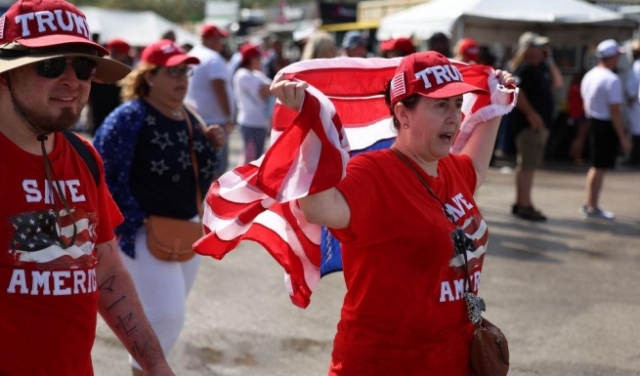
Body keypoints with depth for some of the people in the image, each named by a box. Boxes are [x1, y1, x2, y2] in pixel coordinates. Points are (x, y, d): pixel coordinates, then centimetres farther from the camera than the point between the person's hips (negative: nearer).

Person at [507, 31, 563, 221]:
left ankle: (520, 203, 21)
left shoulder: (541, 68, 17)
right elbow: (516, 91, -25)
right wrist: (531, 113, -27)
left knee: (525, 165, 14)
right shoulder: (524, 69, -13)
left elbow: (557, 83, 19)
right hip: (529, 124, -10)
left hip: (540, 123, 10)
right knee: (527, 165, -10)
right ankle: (525, 206, -10)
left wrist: (550, 61, 11)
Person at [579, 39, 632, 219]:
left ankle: (588, 204, 27)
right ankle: (593, 208, 9)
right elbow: (615, 112, -21)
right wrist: (623, 137, -17)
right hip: (607, 125, -9)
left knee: (596, 166, 20)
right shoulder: (612, 80, -19)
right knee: (601, 168, 1)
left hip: (593, 122, 9)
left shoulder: (589, 75, 8)